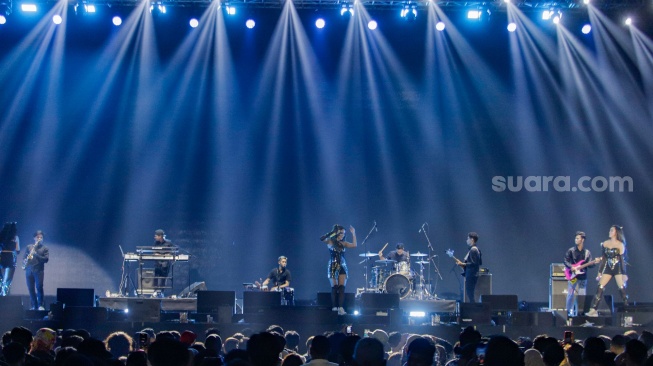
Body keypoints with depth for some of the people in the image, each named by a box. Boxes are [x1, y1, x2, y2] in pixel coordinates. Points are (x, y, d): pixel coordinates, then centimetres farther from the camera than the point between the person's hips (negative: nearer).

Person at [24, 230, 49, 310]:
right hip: (29, 270, 3)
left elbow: (46, 259, -3)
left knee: (39, 287, -13)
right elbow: (25, 257, 15)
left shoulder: (45, 248, 8)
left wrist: (36, 254, -13)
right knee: (31, 288, 2)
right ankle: (34, 305, 9)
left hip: (39, 270, -3)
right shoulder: (29, 247, 15)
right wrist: (25, 260, -9)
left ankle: (40, 305, -7)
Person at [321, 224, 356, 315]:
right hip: (333, 267, -3)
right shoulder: (330, 241, 0)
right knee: (334, 287, -5)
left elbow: (354, 245, -1)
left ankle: (341, 308, -14)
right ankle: (334, 307, -3)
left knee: (342, 287, -7)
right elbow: (322, 239, -19)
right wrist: (332, 232, -18)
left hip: (342, 267, 3)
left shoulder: (343, 243, 11)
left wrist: (353, 234, -1)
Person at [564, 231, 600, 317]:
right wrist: (572, 267, -19)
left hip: (583, 277, 2)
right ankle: (570, 311, 3)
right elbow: (566, 261, -3)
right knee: (571, 294, -4)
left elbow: (589, 264, 5)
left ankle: (580, 312, 11)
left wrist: (594, 262, -15)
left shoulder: (587, 252, 8)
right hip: (573, 276, -2)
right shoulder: (571, 251, 2)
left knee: (582, 295, 4)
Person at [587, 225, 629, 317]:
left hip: (618, 268, -4)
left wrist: (624, 274, -10)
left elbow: (622, 259, -7)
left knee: (622, 288, -9)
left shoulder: (620, 245, -5)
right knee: (600, 288, -5)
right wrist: (600, 272, 12)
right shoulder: (605, 244, 8)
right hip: (608, 268, 4)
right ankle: (593, 310, -7)